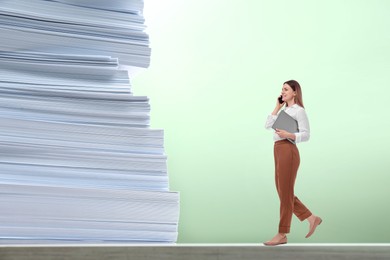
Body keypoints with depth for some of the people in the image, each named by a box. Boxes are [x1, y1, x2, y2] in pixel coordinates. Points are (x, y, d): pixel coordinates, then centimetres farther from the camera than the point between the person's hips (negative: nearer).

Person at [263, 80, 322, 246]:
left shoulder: (299, 110, -3)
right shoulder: (284, 111, 21)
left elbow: (306, 135, -9)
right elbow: (268, 125, 13)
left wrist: (288, 135, -23)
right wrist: (277, 107, 12)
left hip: (288, 152, -9)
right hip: (279, 151, 9)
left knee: (285, 194, -2)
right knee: (282, 193, 11)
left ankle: (282, 235, 5)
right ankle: (312, 218, 20)